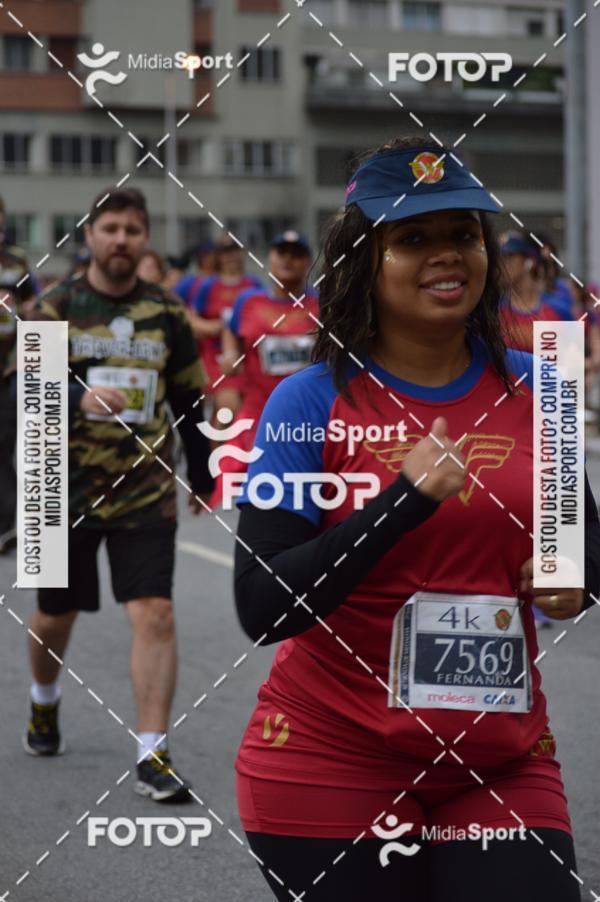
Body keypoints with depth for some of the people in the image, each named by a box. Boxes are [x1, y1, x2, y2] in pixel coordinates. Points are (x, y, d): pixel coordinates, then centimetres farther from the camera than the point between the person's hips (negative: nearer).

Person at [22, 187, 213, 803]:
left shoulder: (166, 313, 6)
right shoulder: (56, 308, -2)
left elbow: (189, 399, 15)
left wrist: (201, 476, 19)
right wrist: (79, 395, -33)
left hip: (146, 492, 1)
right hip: (69, 490, -1)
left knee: (155, 615, -13)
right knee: (55, 616, 14)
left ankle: (152, 757, -9)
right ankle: (44, 704, 45)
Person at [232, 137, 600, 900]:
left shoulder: (533, 392, 4)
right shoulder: (309, 405, -8)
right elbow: (261, 609, -15)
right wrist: (402, 501, -23)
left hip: (504, 767, 3)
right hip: (328, 771, -3)